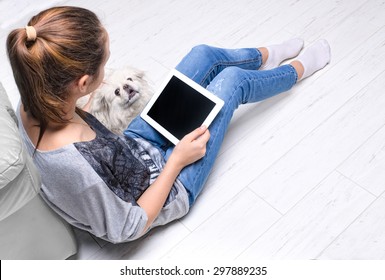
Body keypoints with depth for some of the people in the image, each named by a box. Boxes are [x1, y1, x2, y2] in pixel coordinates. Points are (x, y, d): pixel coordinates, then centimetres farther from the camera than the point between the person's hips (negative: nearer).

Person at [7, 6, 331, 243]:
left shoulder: (31, 107, -22)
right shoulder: (74, 165, -44)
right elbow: (127, 230, -26)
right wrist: (177, 159, -21)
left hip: (135, 148, 7)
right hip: (163, 188, -6)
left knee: (204, 54, 9)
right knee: (233, 79, 0)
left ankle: (267, 55, 44)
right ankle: (297, 69, 36)